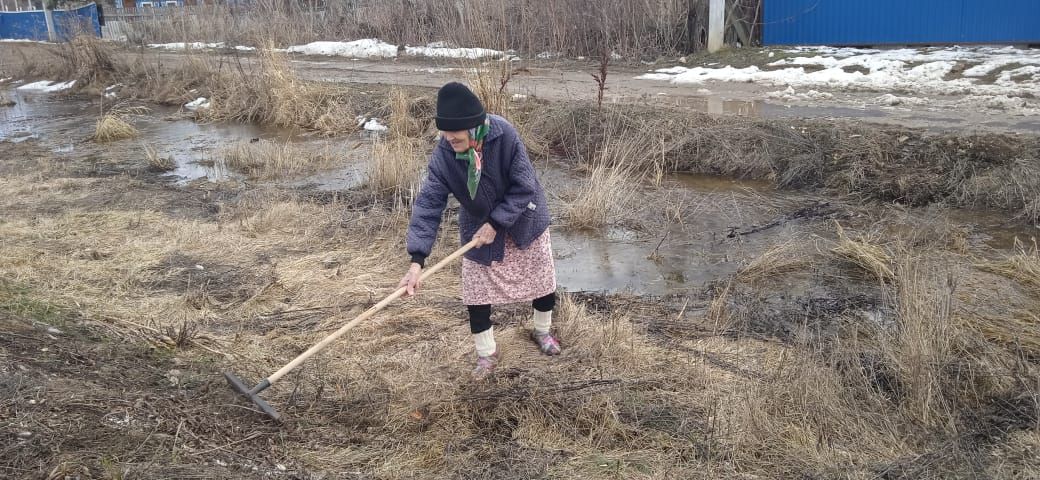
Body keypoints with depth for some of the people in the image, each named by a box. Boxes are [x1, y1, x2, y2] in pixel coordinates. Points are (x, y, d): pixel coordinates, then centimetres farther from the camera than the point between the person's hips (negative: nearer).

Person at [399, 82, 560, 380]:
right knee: (476, 292, 2)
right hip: (478, 227, 1)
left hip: (523, 220, -1)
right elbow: (429, 203, -29)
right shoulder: (443, 155, -26)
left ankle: (541, 330, 44)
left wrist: (496, 223, -28)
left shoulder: (504, 135, -33)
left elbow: (524, 187, -26)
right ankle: (487, 353, 25)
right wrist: (417, 259, -37)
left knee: (542, 278, 15)